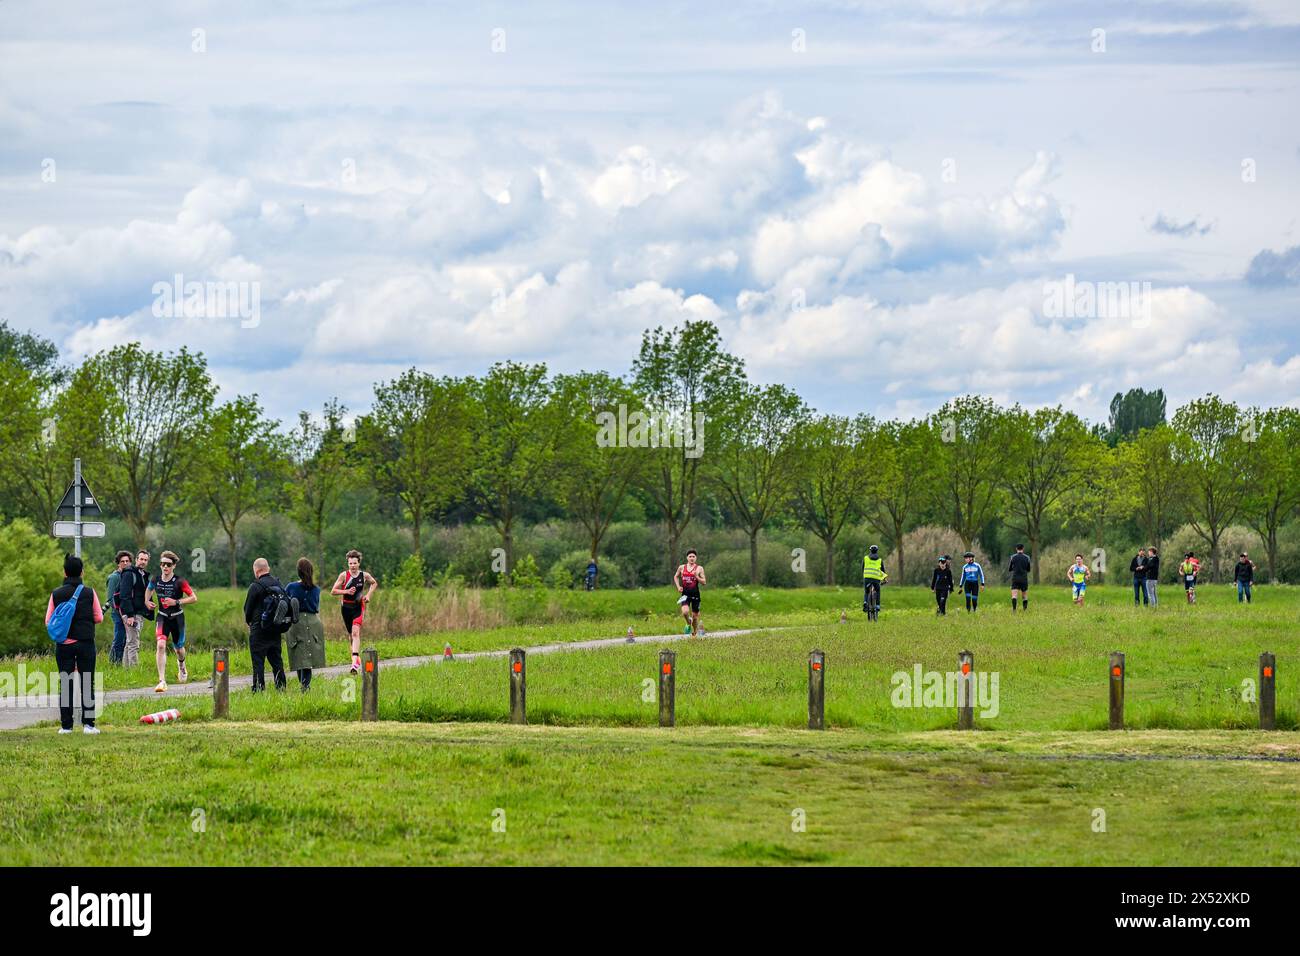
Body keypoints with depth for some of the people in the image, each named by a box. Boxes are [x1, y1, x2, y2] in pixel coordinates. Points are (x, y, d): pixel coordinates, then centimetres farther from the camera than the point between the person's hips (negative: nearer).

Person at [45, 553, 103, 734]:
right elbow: (99, 618, 2)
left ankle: (66, 725, 4)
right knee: (87, 685, 4)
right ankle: (88, 724, -1)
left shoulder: (56, 594, -2)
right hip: (85, 643, -1)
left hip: (63, 645, 1)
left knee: (65, 685, 6)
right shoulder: (89, 593, -4)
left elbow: (48, 621, 0)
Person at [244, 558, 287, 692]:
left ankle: (258, 688, -6)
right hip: (276, 628, 6)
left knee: (258, 660, -2)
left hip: (259, 629, -6)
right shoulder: (278, 584, 5)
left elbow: (248, 608, -5)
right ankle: (281, 687, 14)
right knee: (276, 659, 13)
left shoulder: (255, 586, -13)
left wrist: (249, 622, 13)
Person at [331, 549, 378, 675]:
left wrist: (369, 595, 3)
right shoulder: (344, 575, -7)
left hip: (359, 607, -2)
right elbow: (333, 591, -6)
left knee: (355, 632, -19)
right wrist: (346, 591, -20)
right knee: (350, 634, 13)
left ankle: (355, 662, -28)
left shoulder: (364, 575, -3)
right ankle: (357, 657, 35)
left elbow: (374, 583, 18)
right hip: (346, 607, 2)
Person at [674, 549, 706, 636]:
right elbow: (676, 577, 22)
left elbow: (704, 582, -1)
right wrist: (678, 586, 7)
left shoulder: (699, 568, -1)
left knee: (695, 615, 6)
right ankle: (688, 624, 9)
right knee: (685, 612, -22)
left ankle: (695, 632, 26)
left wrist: (696, 577, -18)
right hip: (685, 594, 1)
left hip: (695, 594, -1)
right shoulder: (681, 567, 5)